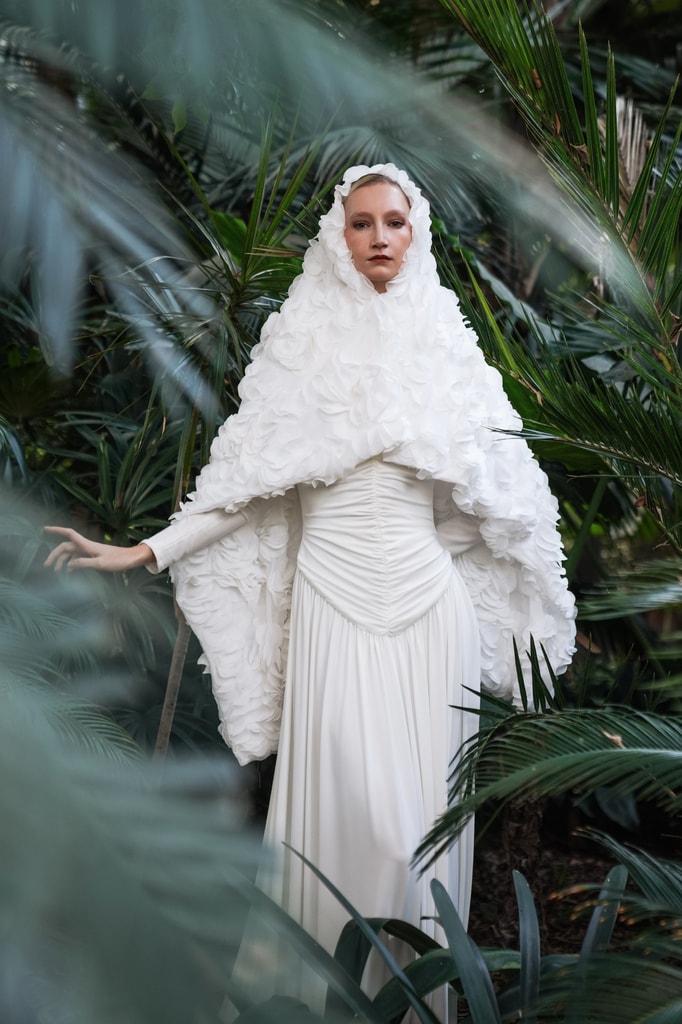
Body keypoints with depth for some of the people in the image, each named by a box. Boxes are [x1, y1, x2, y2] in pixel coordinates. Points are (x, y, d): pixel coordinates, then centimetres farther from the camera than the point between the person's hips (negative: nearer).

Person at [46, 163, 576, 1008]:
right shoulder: (305, 344, 4)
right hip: (335, 598, -1)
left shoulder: (443, 344, 8)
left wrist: (547, 614, 18)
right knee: (347, 798, -6)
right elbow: (251, 484, 4)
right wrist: (142, 552, -4)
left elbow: (498, 495, 14)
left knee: (421, 799, 2)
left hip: (427, 599, 1)